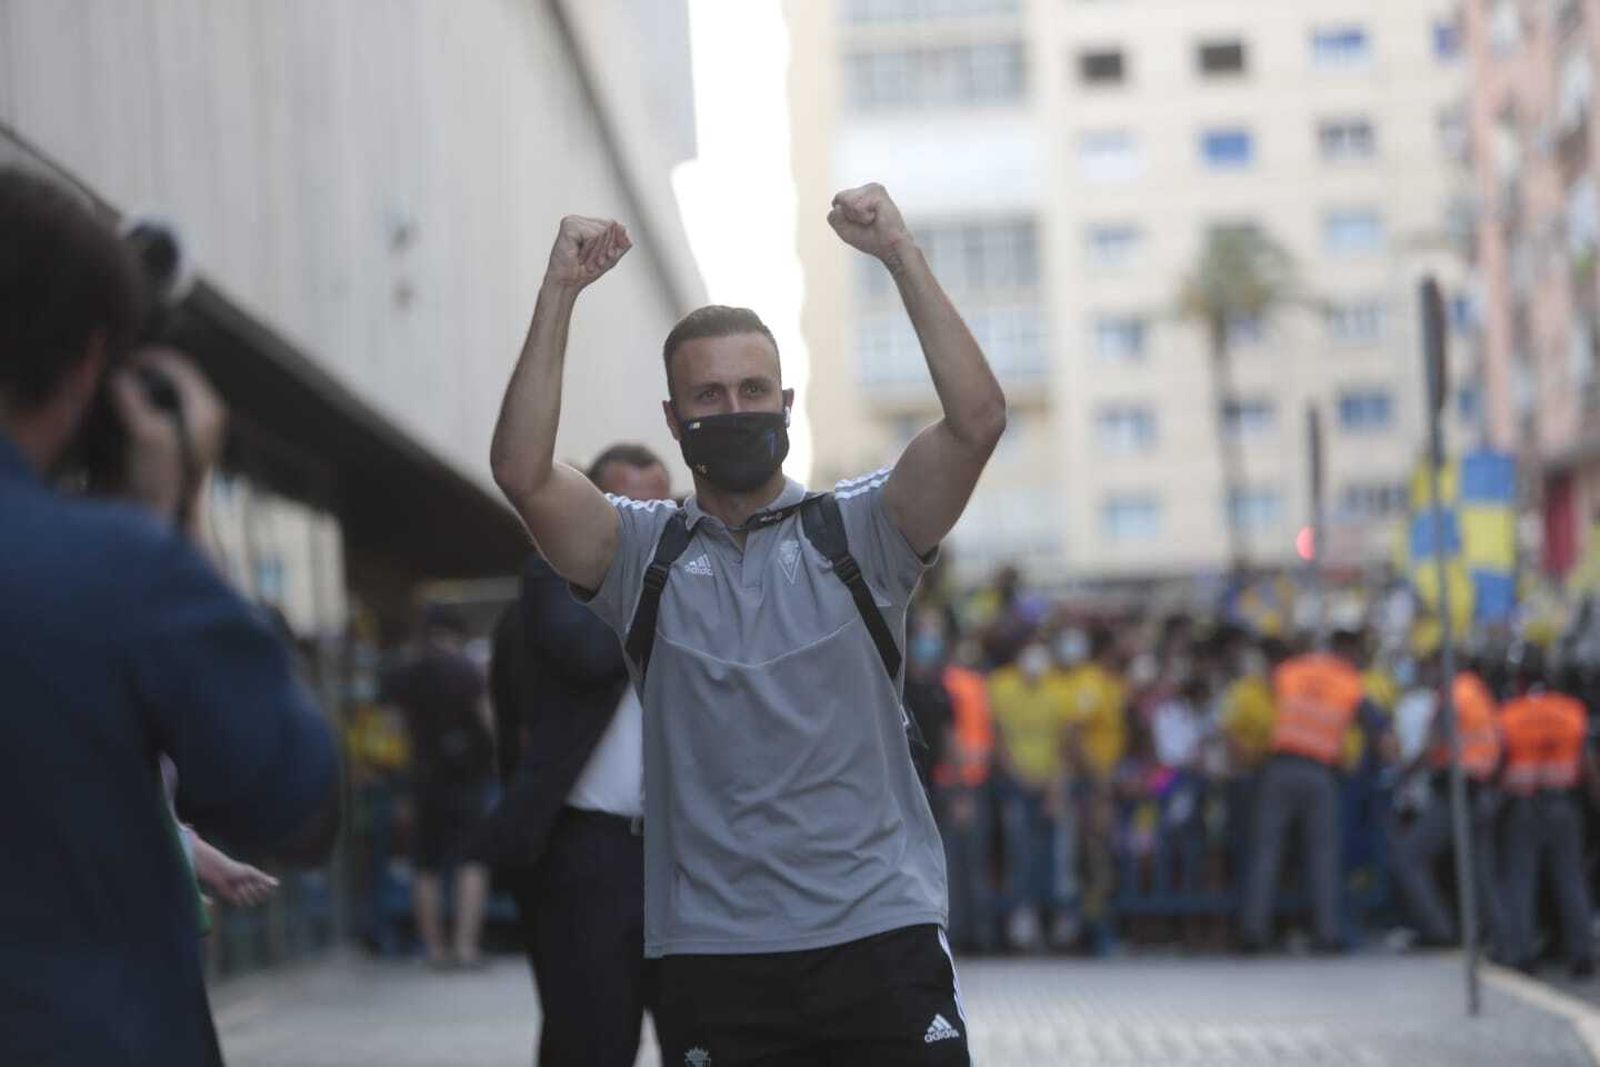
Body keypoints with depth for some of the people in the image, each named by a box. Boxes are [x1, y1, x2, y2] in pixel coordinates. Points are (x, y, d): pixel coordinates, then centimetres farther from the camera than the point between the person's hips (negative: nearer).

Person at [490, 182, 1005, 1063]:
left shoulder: (857, 531, 5)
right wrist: (557, 295, -13)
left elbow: (977, 420, -9)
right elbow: (522, 472, -9)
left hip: (880, 934, -1)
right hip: (714, 955, 1)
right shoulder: (644, 551, 7)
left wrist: (902, 259, -14)